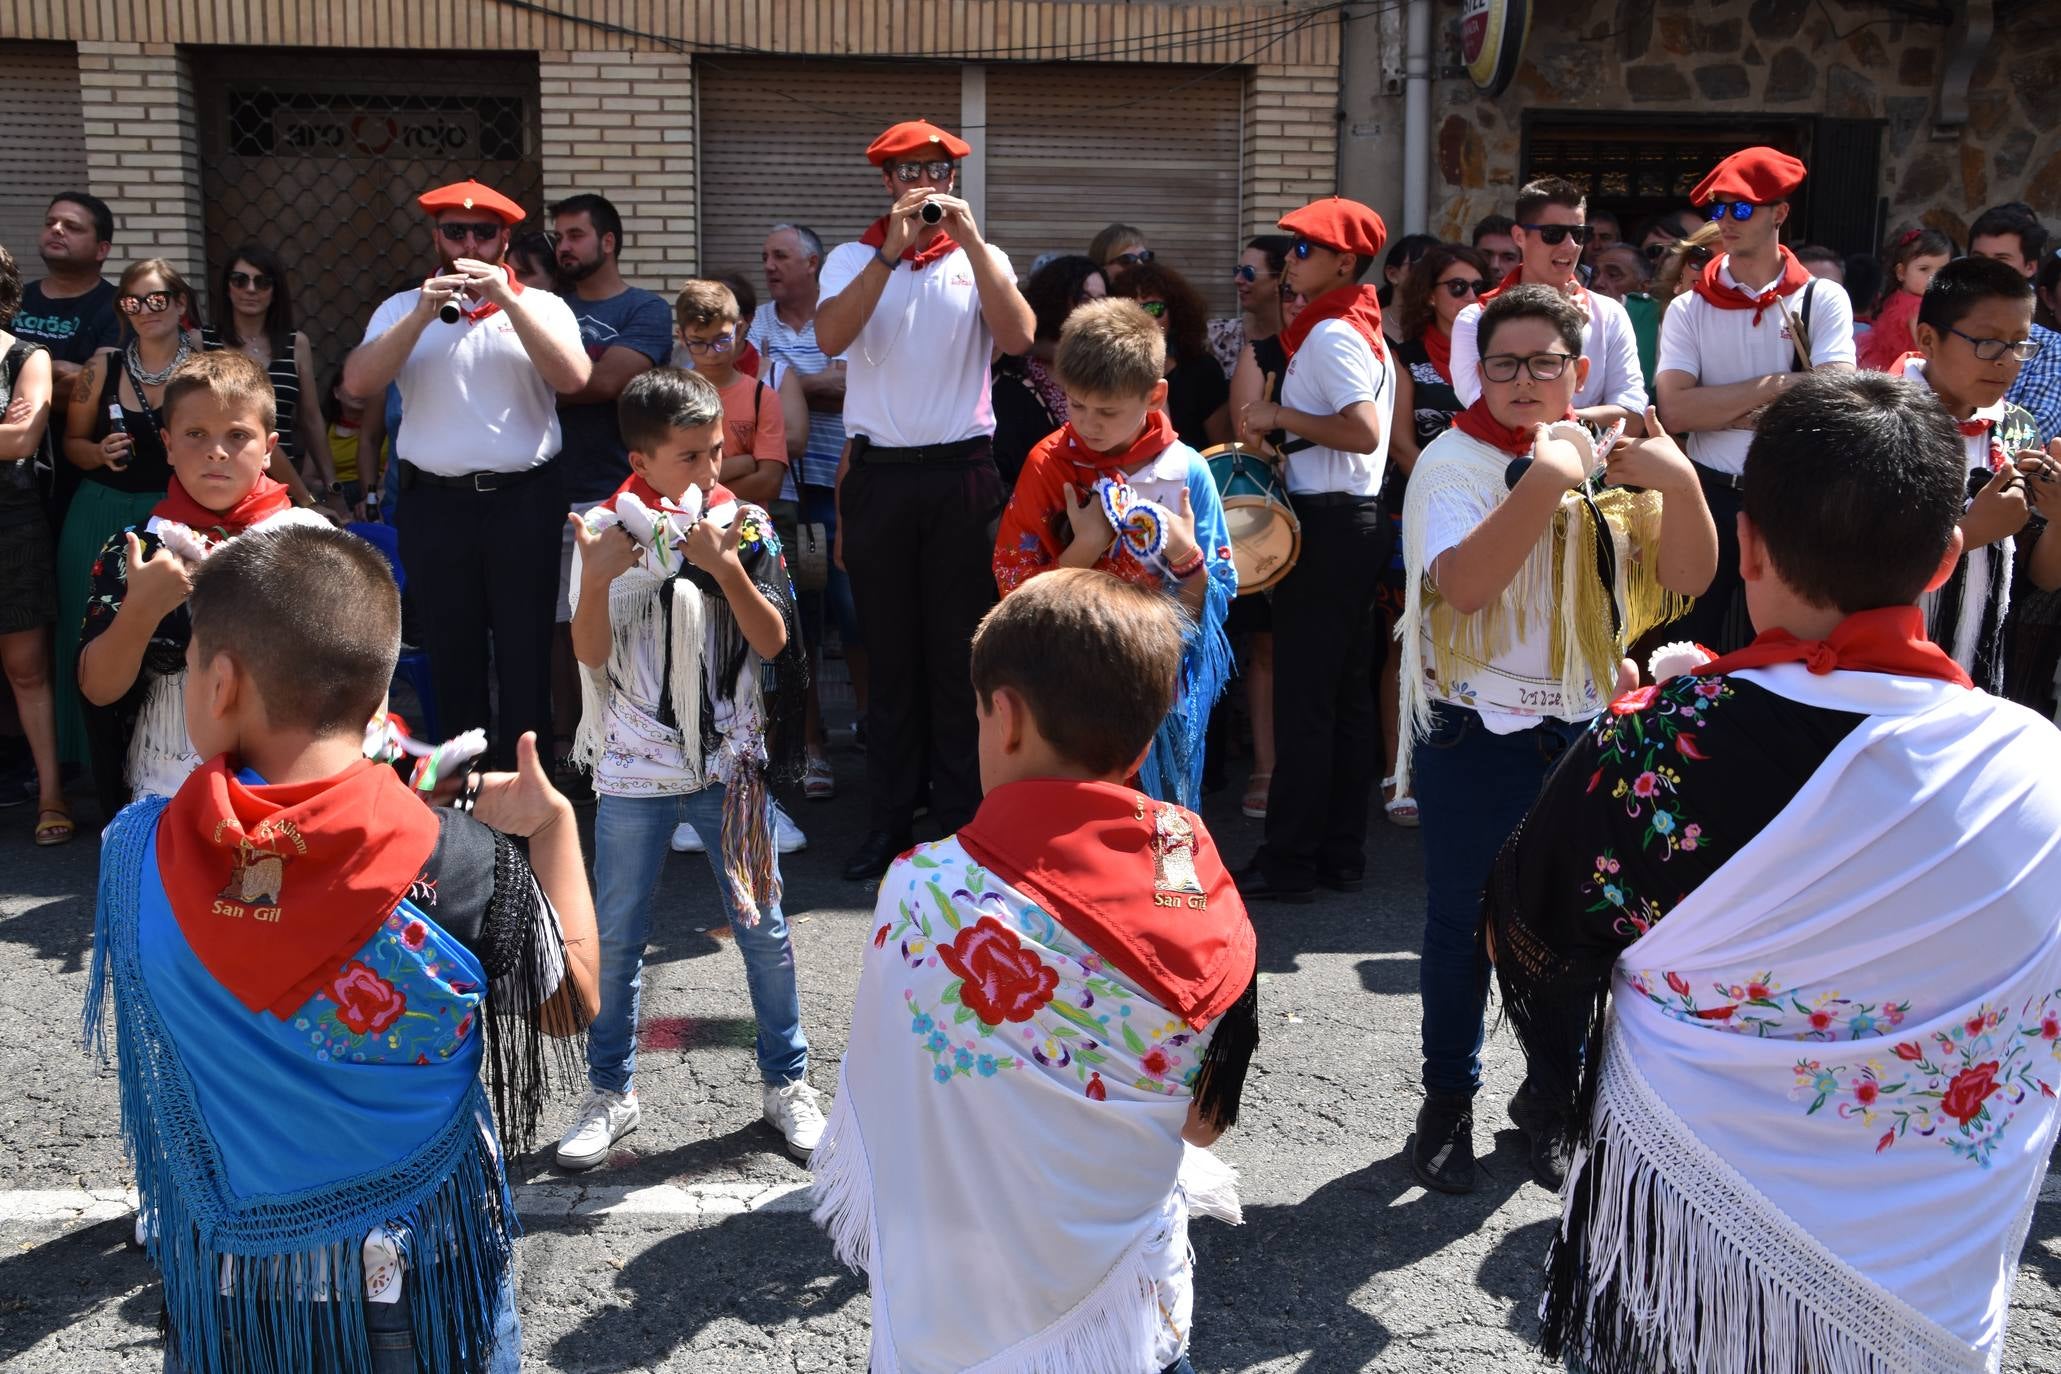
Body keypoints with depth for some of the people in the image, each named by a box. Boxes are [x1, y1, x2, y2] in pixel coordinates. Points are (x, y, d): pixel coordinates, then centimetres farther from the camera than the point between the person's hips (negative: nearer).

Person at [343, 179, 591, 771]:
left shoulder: (540, 306, 7)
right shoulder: (403, 308, 11)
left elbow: (573, 378, -11)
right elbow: (358, 383, -5)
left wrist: (506, 298, -15)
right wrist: (423, 314, -13)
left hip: (524, 498, -1)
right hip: (436, 502, 2)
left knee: (525, 645, 1)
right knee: (453, 646, 10)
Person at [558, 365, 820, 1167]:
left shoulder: (745, 526, -3)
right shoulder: (608, 530, -4)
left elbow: (773, 641, -10)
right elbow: (591, 653, -8)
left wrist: (727, 567, -23)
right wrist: (596, 577, -24)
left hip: (730, 762, 0)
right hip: (635, 770, 0)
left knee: (763, 928, 9)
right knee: (616, 937, 10)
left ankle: (787, 1082, 26)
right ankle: (611, 1092, 28)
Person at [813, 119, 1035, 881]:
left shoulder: (981, 259, 7)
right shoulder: (854, 258, 6)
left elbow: (1018, 338, -12)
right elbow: (830, 337, -13)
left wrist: (970, 238, -14)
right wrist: (893, 250, -18)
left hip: (961, 472, 0)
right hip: (878, 471, 1)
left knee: (959, 652, 4)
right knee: (889, 652, 7)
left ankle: (962, 817, 14)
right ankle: (887, 820, 16)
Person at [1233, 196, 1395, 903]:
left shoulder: (1330, 334, -13)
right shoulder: (1362, 328, 17)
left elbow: (1364, 431, -25)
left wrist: (1281, 415, -15)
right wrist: (1280, 436, 12)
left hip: (1327, 524, -10)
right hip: (1356, 519, 10)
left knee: (1303, 697, -5)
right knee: (1347, 696, 11)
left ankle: (1289, 861, 1)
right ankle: (1342, 851, 18)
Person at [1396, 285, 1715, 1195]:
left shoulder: (1611, 460, 2)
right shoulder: (1452, 464, -9)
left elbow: (1687, 576, -4)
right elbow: (1462, 585, -25)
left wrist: (1679, 482, -20)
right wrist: (1548, 477, -29)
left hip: (1584, 730, 3)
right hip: (1474, 737, -3)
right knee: (1461, 926, 9)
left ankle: (1549, 1096, 33)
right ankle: (1448, 1100, 28)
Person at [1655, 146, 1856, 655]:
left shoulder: (1823, 301, 0)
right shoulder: (1689, 309, 1)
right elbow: (1675, 410, -12)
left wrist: (1723, 410, -12)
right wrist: (1778, 384, -12)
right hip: (1709, 497, 1)